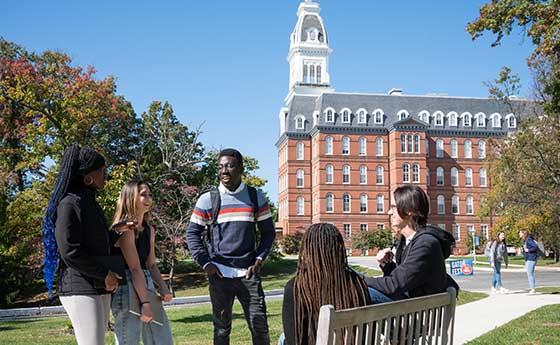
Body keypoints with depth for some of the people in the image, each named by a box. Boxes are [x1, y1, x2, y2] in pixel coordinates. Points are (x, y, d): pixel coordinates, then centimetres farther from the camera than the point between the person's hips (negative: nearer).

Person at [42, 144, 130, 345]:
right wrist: (104, 274, -14)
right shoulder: (69, 204, -12)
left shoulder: (90, 202, 17)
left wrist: (118, 232, 9)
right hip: (80, 289, -9)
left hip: (99, 289, 9)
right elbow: (69, 251, -19)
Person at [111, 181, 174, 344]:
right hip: (127, 289, -8)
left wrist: (163, 286, -2)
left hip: (147, 286, 8)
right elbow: (135, 268, -16)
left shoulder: (149, 230, 14)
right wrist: (145, 302, -19)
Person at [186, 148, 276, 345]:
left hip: (248, 273, 1)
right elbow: (192, 233, 5)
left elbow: (268, 231, 10)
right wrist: (205, 263, -5)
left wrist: (259, 259, -3)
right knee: (221, 328, 9)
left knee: (259, 326, 0)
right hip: (219, 274, 0)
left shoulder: (256, 197, 6)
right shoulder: (207, 200, 2)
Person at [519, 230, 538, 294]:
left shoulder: (529, 239, -14)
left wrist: (528, 250, -18)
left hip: (531, 259, -10)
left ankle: (532, 289, -6)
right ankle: (531, 288, 16)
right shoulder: (525, 240, 14)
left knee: (530, 274, -8)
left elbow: (535, 247, -22)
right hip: (528, 259, 10)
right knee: (530, 274, 12)